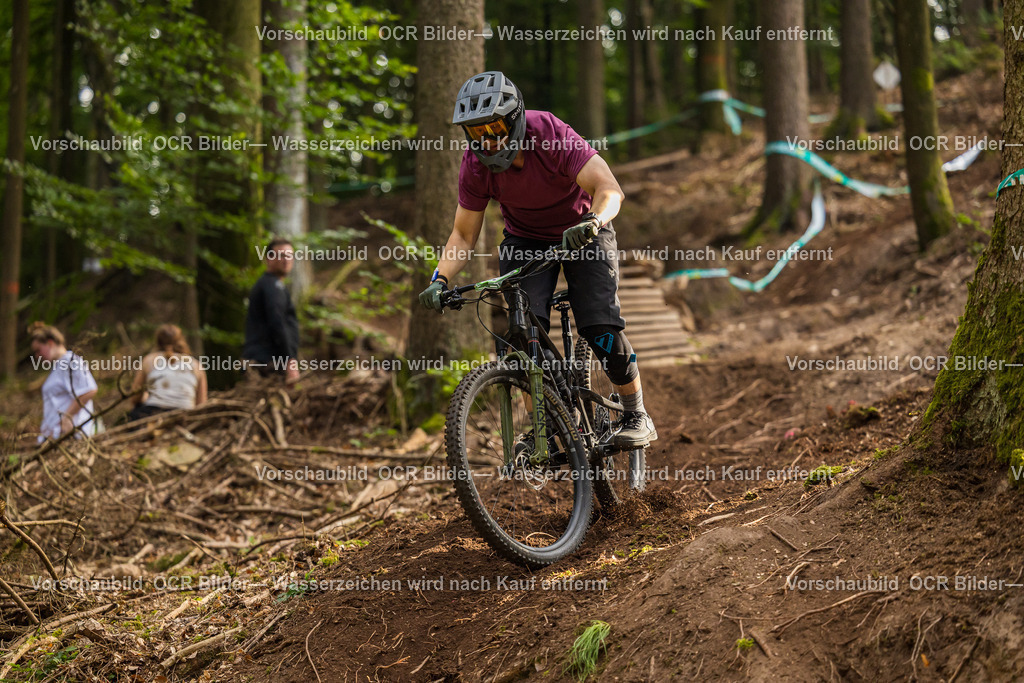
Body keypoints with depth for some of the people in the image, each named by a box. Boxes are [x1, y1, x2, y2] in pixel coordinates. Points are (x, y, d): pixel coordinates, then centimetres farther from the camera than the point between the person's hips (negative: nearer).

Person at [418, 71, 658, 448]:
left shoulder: (552, 135, -30)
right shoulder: (475, 164, -19)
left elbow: (609, 188, -38)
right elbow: (463, 235, -12)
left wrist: (591, 222, -58)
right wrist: (440, 278, -29)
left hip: (583, 232, -3)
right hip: (526, 240, 3)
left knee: (601, 329, -19)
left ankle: (636, 414, 2)